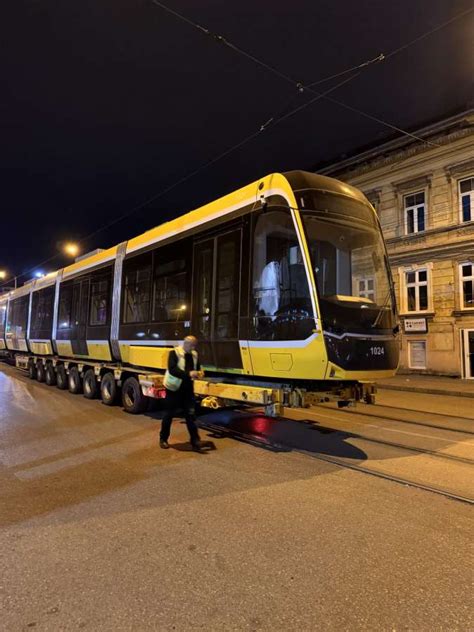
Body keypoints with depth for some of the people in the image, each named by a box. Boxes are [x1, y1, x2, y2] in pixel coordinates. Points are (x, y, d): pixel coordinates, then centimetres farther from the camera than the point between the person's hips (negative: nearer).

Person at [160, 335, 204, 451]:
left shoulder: (194, 355, 6)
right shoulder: (174, 353, -12)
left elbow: (197, 368, 16)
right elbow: (172, 369, -24)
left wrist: (199, 373, -10)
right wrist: (188, 374, -33)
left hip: (188, 389, 5)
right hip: (174, 388, -4)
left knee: (190, 414, 3)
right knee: (169, 414, 8)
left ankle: (195, 441, 7)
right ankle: (163, 439, 24)